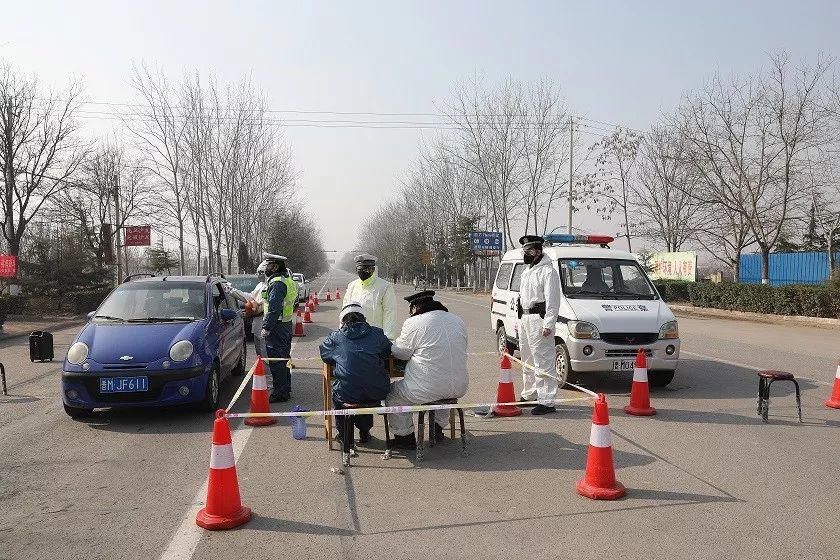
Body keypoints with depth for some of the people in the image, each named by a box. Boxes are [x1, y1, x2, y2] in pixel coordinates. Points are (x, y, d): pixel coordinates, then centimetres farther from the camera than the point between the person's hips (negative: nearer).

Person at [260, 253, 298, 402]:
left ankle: (280, 393, -1)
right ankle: (285, 389, 28)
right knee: (283, 358, 18)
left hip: (277, 327, -11)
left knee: (276, 361, -5)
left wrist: (266, 327, -22)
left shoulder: (277, 283, -18)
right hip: (286, 324, 11)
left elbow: (274, 308, -24)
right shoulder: (288, 281, 15)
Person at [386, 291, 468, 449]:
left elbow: (401, 352, -3)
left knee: (392, 395, 18)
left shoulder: (413, 323, -10)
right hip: (459, 388, 6)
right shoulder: (457, 321, 8)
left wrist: (393, 345, 19)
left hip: (427, 391, -6)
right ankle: (438, 427, 42)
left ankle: (405, 436, 24)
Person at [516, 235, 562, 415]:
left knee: (543, 362, -10)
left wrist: (548, 324, -22)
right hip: (524, 319, 10)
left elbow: (553, 301, -16)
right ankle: (529, 395, 29)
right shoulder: (526, 271, 20)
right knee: (528, 361, 17)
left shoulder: (548, 271, -10)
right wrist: (520, 320, 21)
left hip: (539, 319, -10)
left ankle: (547, 402, -9)